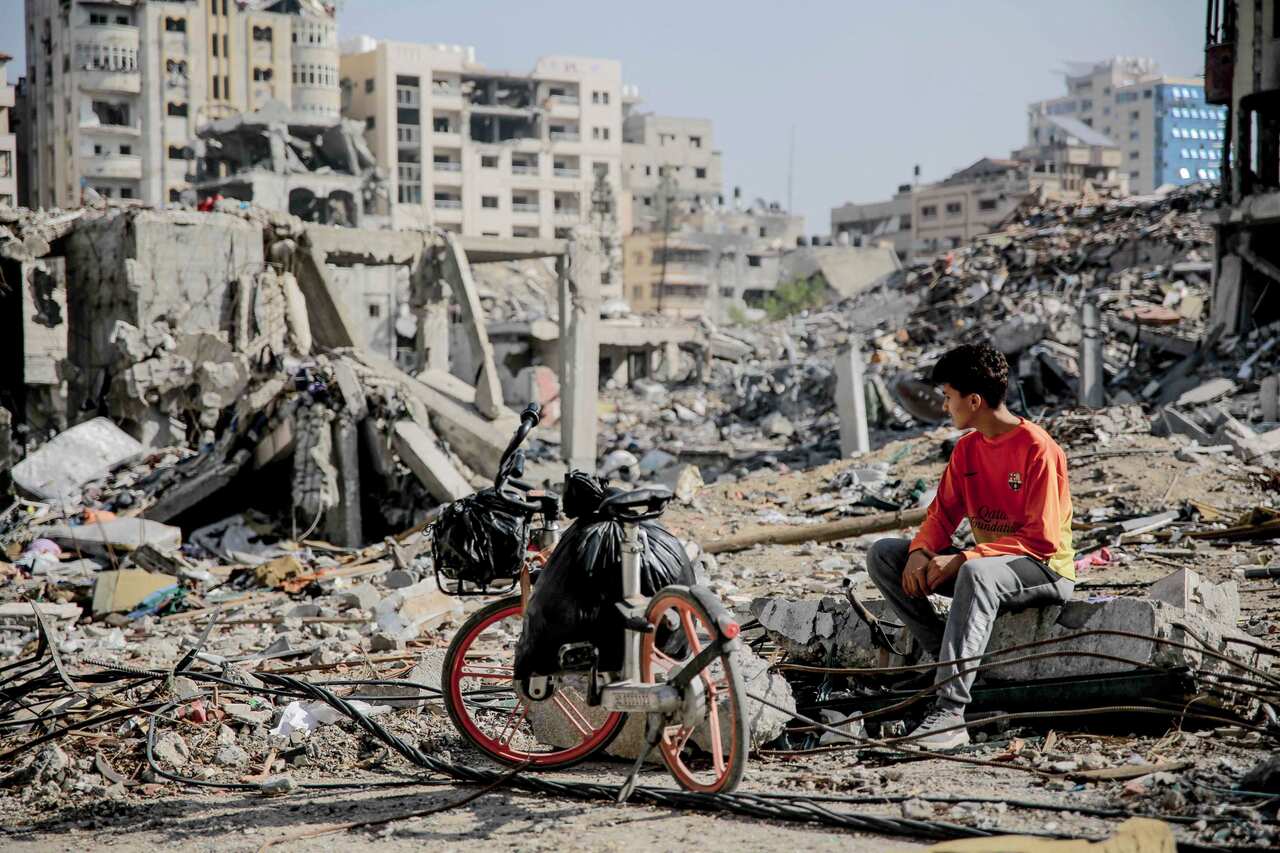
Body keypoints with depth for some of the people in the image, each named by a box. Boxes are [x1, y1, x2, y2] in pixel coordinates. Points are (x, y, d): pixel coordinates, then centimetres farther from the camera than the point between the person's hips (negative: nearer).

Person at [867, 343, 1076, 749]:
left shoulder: (1038, 450, -17)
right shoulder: (967, 448, 6)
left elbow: (1041, 540, -21)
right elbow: (943, 513, 8)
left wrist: (962, 559, -27)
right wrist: (921, 552, -16)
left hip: (1045, 570, -8)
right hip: (987, 560, 8)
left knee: (976, 573, -42)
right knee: (883, 555, -6)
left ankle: (949, 713, -47)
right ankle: (953, 663, -14)